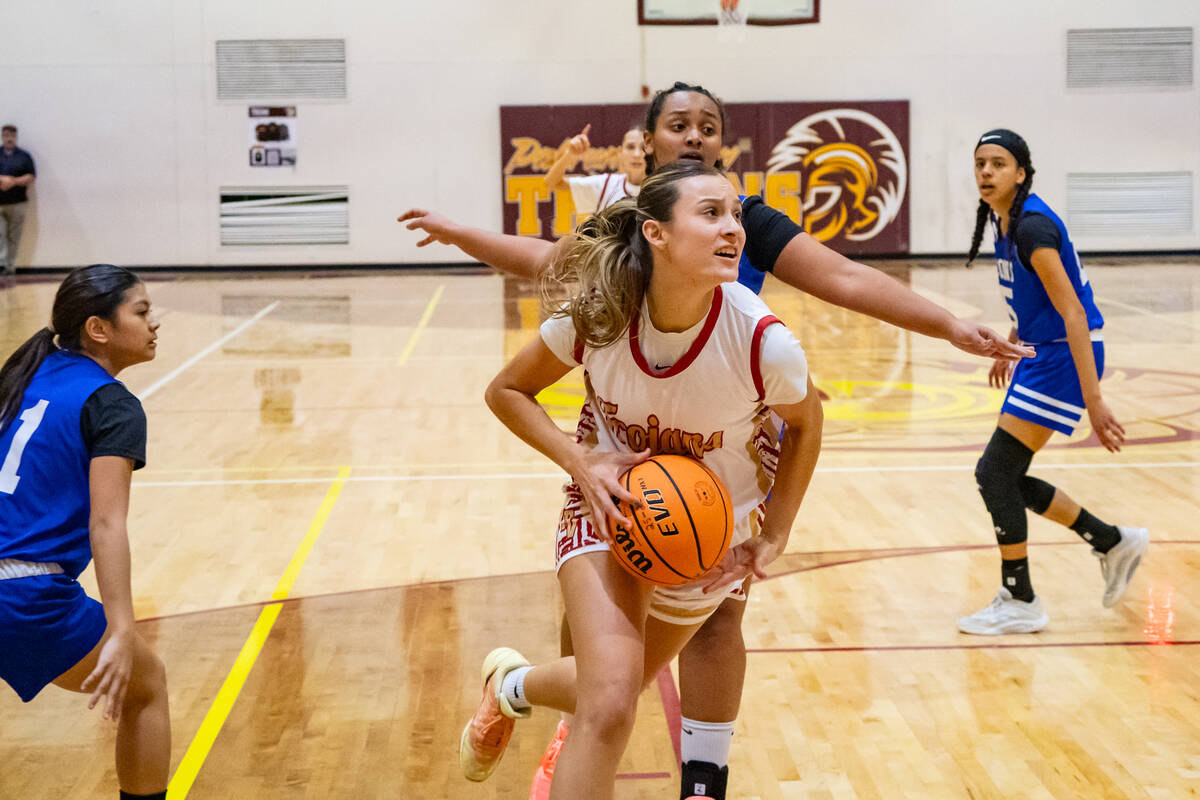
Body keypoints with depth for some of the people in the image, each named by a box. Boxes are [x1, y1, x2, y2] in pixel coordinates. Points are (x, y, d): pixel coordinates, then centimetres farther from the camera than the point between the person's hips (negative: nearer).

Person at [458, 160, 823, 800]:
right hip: (612, 501, -2)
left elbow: (804, 422, -5)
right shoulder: (595, 317, -26)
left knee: (616, 691, 18)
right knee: (610, 702, -21)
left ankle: (511, 686, 49)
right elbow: (507, 391, -7)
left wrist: (773, 537, -6)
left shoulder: (762, 340, -28)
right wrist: (582, 464, -21)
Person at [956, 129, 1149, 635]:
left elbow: (1074, 314, -25)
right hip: (1039, 355, 9)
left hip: (1066, 358, -9)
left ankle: (1019, 602, 4)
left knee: (995, 472, -9)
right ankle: (1113, 543, 25)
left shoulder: (1032, 226, -21)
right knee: (1005, 478, 10)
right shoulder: (1004, 222, 7)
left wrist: (1093, 399, -28)